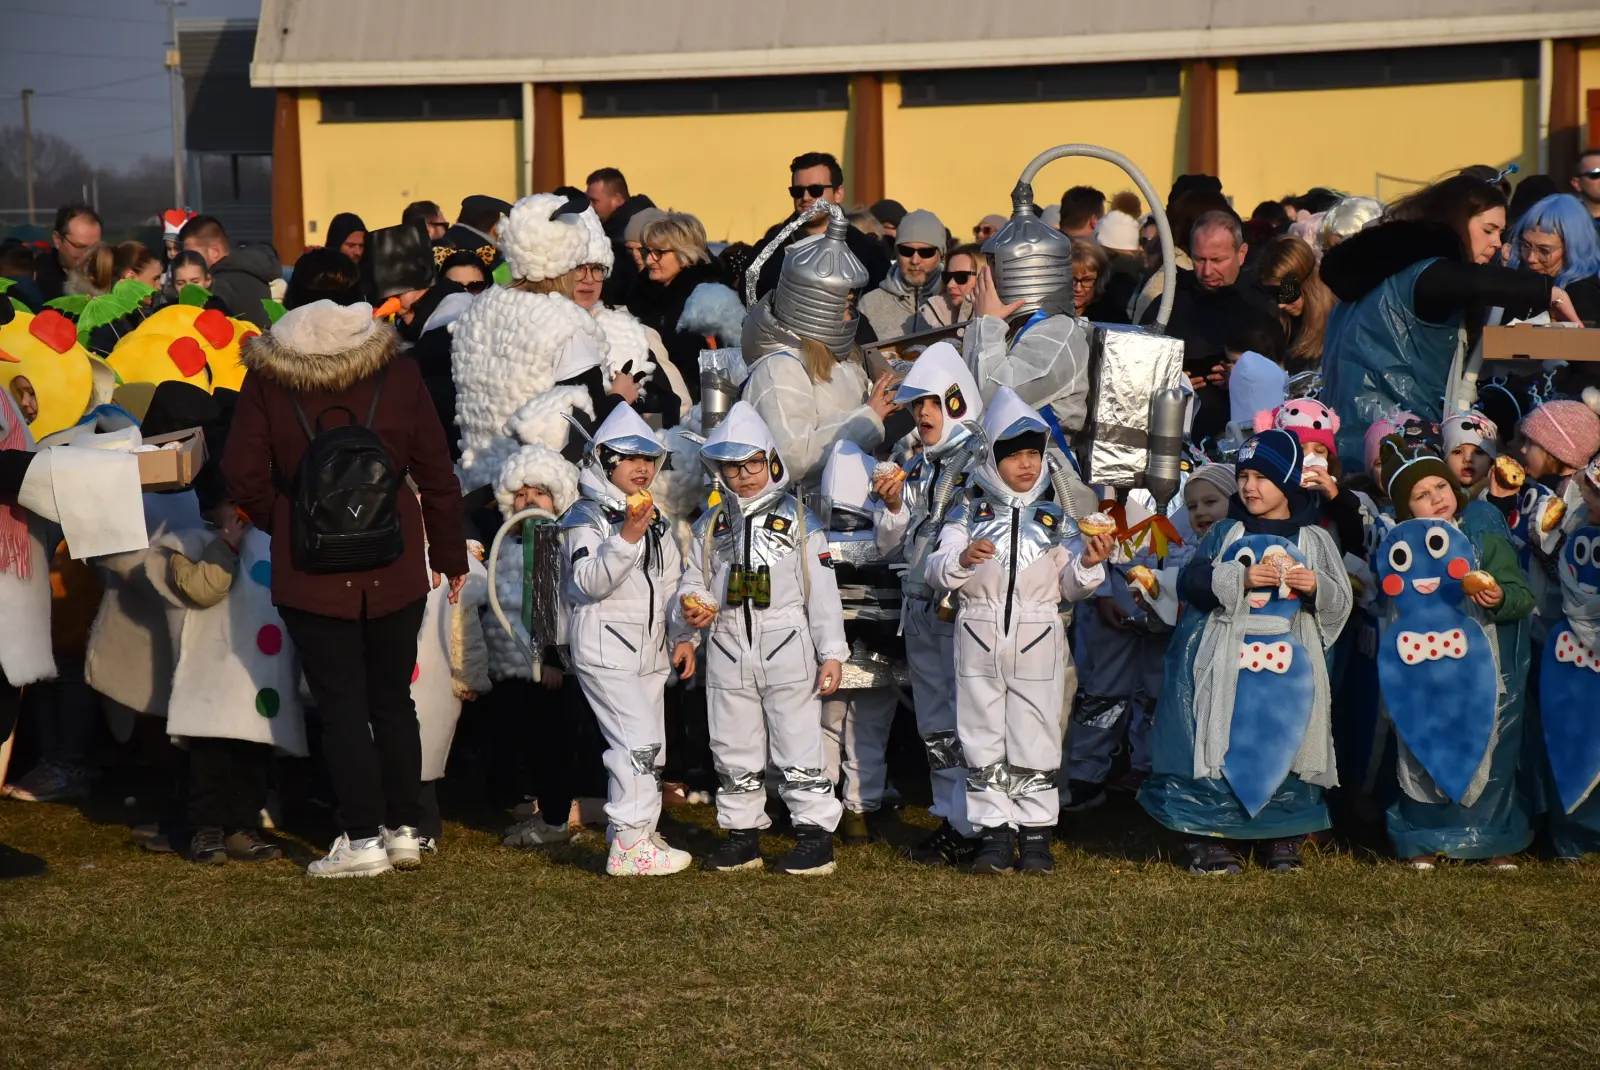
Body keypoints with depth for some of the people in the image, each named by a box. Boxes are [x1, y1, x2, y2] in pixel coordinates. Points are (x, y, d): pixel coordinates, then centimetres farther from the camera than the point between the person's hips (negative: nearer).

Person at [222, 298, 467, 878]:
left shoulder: (266, 380, -8)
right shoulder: (398, 374, -4)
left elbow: (245, 478, -8)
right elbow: (436, 473, 1)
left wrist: (286, 528, 10)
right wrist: (449, 554, 12)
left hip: (311, 570, -2)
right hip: (394, 567, 2)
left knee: (341, 705, 3)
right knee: (394, 700, 14)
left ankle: (364, 838, 3)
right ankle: (404, 830, 17)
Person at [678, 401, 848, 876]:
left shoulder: (799, 521, 1)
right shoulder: (709, 527, 11)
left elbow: (823, 591, -1)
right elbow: (694, 583, 18)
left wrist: (832, 653, -5)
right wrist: (693, 607, -6)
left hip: (787, 651, -4)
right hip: (728, 653, 4)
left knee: (798, 747, -3)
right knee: (734, 751, 9)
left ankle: (815, 833, 3)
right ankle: (741, 833, 19)